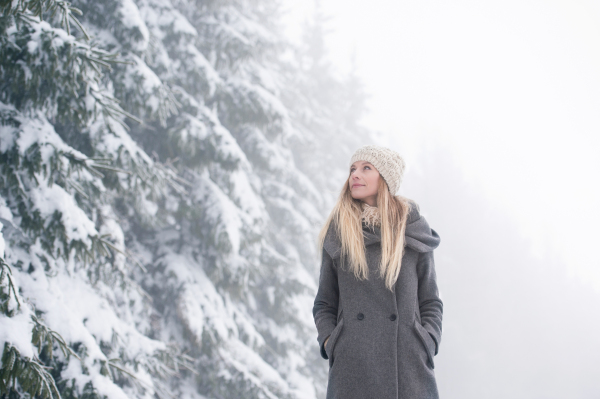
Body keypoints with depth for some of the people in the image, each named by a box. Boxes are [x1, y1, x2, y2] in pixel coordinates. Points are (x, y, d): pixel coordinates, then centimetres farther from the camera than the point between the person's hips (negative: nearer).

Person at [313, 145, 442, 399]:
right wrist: (329, 342, -2)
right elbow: (324, 304, 14)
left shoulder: (414, 233, 8)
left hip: (408, 368, 0)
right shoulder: (337, 236, 10)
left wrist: (426, 344, -3)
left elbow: (430, 302, 12)